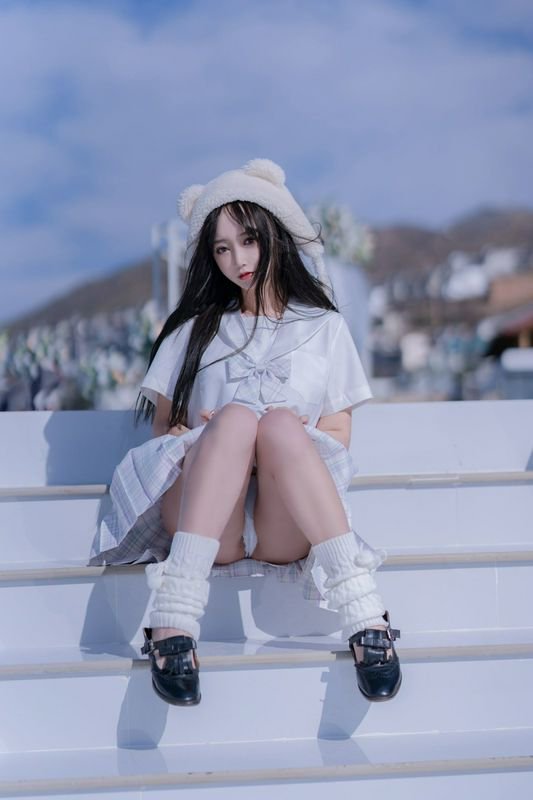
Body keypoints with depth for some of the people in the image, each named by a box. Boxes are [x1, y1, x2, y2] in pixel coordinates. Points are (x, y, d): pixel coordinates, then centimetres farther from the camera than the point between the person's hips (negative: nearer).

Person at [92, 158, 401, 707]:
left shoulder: (324, 327, 20)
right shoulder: (195, 330, 22)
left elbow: (339, 436, 13)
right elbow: (164, 429, 14)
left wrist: (282, 433, -7)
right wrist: (215, 433, -8)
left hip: (289, 525, 0)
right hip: (203, 520, 0)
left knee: (279, 423, -32)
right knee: (237, 416, -31)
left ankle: (363, 615, -43)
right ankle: (174, 620, -45)